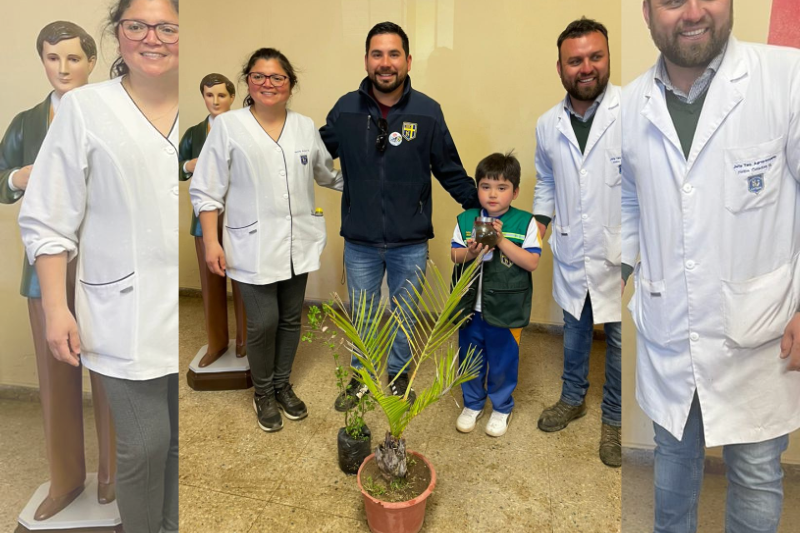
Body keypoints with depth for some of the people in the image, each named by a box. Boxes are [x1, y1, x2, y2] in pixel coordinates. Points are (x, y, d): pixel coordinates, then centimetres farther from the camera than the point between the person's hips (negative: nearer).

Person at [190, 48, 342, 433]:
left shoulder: (305, 126, 8)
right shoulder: (228, 126, -3)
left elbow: (329, 173, 23)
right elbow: (206, 191, -3)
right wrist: (211, 242, -9)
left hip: (299, 242, 4)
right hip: (253, 246, -4)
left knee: (291, 318, 13)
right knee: (264, 323, -3)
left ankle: (282, 386, 34)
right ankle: (263, 394, 23)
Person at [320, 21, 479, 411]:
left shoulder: (428, 111, -7)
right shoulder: (346, 109, -3)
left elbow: (450, 171, -1)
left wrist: (479, 204, -7)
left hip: (410, 244, -1)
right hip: (360, 243, 1)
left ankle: (399, 376, 40)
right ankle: (360, 378, 40)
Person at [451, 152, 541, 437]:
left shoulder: (525, 223, -9)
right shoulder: (465, 219, -2)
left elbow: (531, 262, -15)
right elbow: (454, 255, -1)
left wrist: (501, 240, -24)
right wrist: (470, 252, -23)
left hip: (506, 308, -2)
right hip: (470, 306, 3)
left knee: (503, 361, 13)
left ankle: (502, 408, 38)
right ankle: (473, 404, 41)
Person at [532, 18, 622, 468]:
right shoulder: (548, 124, 2)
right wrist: (541, 220, 5)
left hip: (620, 255, -4)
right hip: (572, 255, 4)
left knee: (621, 340, 11)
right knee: (575, 333, 22)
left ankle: (614, 420, 33)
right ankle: (573, 399, 44)